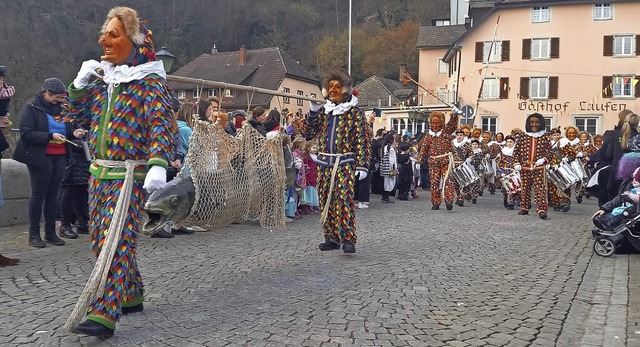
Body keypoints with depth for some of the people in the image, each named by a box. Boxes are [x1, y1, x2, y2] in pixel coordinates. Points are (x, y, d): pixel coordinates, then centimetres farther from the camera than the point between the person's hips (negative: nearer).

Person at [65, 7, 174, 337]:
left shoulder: (150, 81, -8)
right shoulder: (101, 77, 13)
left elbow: (162, 125, -19)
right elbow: (78, 116, 18)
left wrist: (158, 165, -34)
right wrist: (80, 84, 1)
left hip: (129, 176, -8)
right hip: (99, 173, 8)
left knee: (116, 241, -11)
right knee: (101, 240, 13)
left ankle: (104, 315, -11)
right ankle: (131, 296, 27)